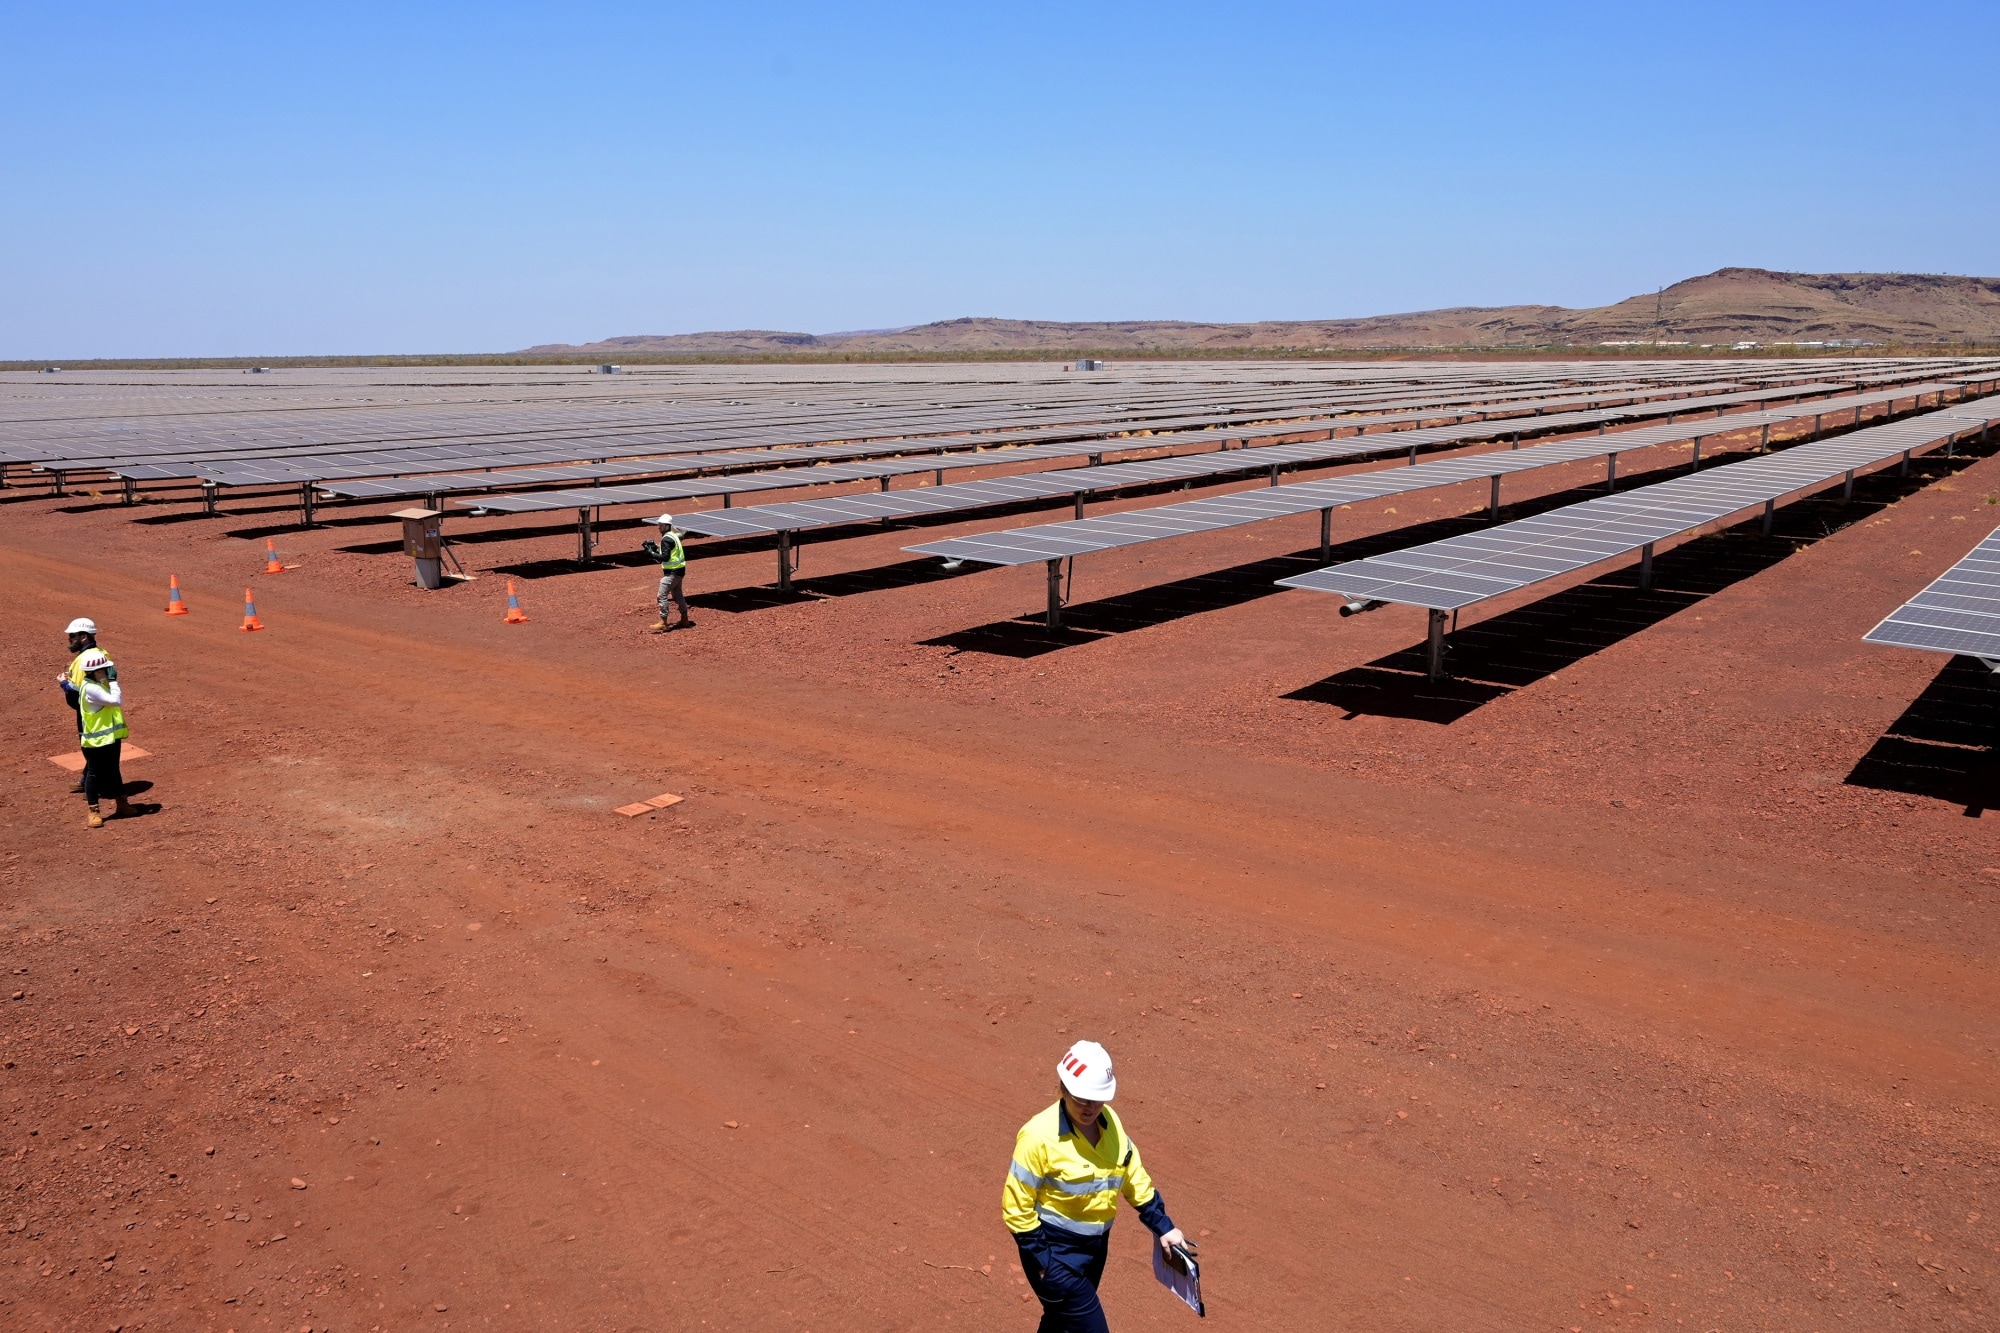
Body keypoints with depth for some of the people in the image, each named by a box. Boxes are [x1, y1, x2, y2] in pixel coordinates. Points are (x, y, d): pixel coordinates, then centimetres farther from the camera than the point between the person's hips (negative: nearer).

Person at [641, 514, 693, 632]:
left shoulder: (666, 539, -18)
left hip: (672, 572, -10)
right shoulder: (673, 535, 12)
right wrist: (656, 547, 9)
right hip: (678, 570, 10)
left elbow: (665, 557, -23)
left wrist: (651, 552, -17)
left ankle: (663, 623, -8)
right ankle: (684, 619, 26)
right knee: (677, 594, 20)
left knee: (662, 595, -9)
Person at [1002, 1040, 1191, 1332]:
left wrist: (1163, 1227, 7)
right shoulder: (1039, 1136, -25)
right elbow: (1016, 1206, -19)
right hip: (1055, 1251, -7)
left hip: (1096, 1244, 7)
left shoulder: (1111, 1121, -5)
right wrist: (1042, 1259, -18)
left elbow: (1134, 1175, 9)